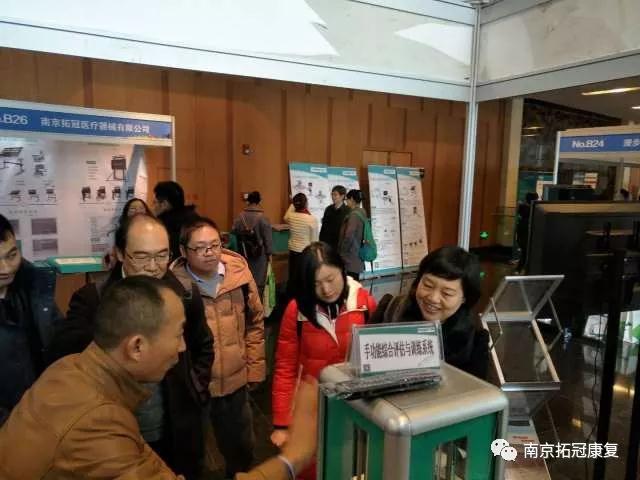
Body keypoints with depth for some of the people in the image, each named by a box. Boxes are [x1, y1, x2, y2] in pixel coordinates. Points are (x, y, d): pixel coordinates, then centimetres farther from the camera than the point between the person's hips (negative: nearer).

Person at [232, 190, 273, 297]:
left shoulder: (241, 216, -4)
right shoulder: (262, 217, -15)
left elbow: (234, 231, 2)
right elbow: (267, 237, -13)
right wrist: (269, 253, -4)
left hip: (245, 252, 4)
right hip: (260, 253, -4)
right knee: (258, 280, 5)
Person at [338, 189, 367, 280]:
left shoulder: (354, 214, -16)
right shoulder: (362, 212, 11)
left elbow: (349, 236, -21)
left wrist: (341, 251, -8)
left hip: (350, 257, -9)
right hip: (357, 256, 9)